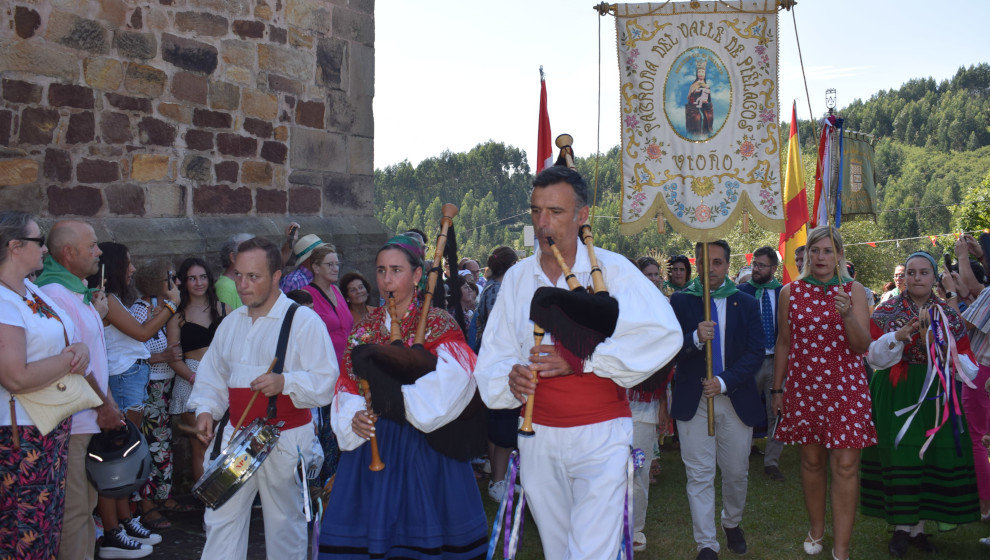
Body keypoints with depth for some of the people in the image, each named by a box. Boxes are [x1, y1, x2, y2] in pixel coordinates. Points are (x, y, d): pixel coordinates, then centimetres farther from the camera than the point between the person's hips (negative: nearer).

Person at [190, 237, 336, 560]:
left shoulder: (304, 321, -9)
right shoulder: (231, 322, 12)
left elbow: (326, 381, -14)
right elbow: (212, 373, 19)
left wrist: (285, 382, -29)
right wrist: (205, 409, 2)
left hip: (286, 441, -5)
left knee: (284, 524, 7)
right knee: (221, 518, 4)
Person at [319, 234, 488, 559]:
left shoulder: (439, 324, -1)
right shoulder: (364, 329, 11)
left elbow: (450, 380, -18)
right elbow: (347, 390, 9)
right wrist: (354, 417, -10)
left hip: (425, 446, -3)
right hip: (373, 441, 4)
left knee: (423, 529, -1)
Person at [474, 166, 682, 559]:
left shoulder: (611, 269, -7)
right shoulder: (517, 277, 5)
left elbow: (663, 334, -20)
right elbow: (494, 358, 6)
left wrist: (581, 359, -24)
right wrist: (511, 376, -18)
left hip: (600, 436, -4)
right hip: (539, 436, 4)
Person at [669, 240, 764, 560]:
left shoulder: (747, 303, 6)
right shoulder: (680, 301, 2)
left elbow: (756, 352, -1)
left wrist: (724, 382, -13)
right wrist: (695, 338, -24)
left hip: (736, 399, 2)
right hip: (693, 400, -1)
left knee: (737, 472, 12)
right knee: (699, 475, -1)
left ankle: (732, 524, 38)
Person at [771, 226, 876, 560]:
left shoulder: (853, 291, 0)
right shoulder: (790, 292, 4)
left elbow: (862, 345, -5)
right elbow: (783, 343, 10)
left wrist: (847, 314, -23)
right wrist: (777, 389, 11)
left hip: (845, 388, -1)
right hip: (803, 387, 2)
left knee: (845, 466, -4)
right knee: (811, 461, 12)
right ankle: (816, 529, 31)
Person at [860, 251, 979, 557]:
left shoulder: (948, 314, 8)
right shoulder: (887, 310, 2)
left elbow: (964, 361, 6)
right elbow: (875, 356, -5)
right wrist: (899, 335, -20)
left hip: (935, 395, 2)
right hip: (896, 394, -2)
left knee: (933, 457, 0)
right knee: (900, 454, -5)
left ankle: (918, 526, 12)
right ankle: (902, 528, 6)